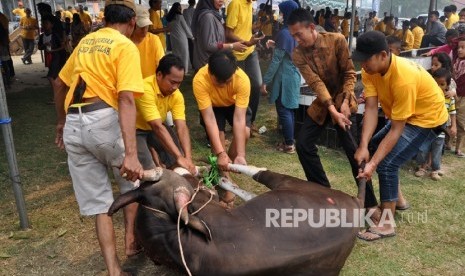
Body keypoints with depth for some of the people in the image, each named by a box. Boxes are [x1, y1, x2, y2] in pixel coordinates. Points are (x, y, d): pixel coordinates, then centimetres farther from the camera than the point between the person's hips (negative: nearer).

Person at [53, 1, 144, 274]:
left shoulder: (86, 41, 19)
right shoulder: (126, 47, -2)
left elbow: (60, 85, 26)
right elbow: (126, 100, -17)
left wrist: (61, 122, 41)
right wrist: (131, 154, -24)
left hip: (72, 125, 6)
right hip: (103, 120, -5)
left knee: (98, 202, 11)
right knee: (132, 179, 23)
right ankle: (131, 239, 28)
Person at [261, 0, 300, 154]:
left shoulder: (284, 33, -18)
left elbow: (276, 60, -19)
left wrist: (265, 81, -16)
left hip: (284, 77, -9)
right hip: (294, 75, 9)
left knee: (283, 111, -1)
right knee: (289, 110, 15)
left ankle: (289, 144, 5)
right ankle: (290, 141, 24)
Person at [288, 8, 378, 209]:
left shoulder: (337, 40, -16)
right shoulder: (298, 54, -10)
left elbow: (349, 73, -12)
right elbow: (315, 83, -20)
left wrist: (345, 101, -25)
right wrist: (332, 109, -31)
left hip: (343, 101, -4)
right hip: (321, 104, 4)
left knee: (353, 149, -10)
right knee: (303, 144, -3)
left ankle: (369, 202, 4)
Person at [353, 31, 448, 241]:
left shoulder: (404, 79, -37)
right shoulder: (370, 69, -16)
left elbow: (396, 130, -34)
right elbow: (371, 108, -21)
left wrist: (373, 164, -37)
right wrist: (363, 146, -32)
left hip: (427, 118, -9)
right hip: (402, 115, 9)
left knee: (387, 163, -19)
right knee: (374, 148, 16)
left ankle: (387, 224, -5)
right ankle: (397, 199, 32)